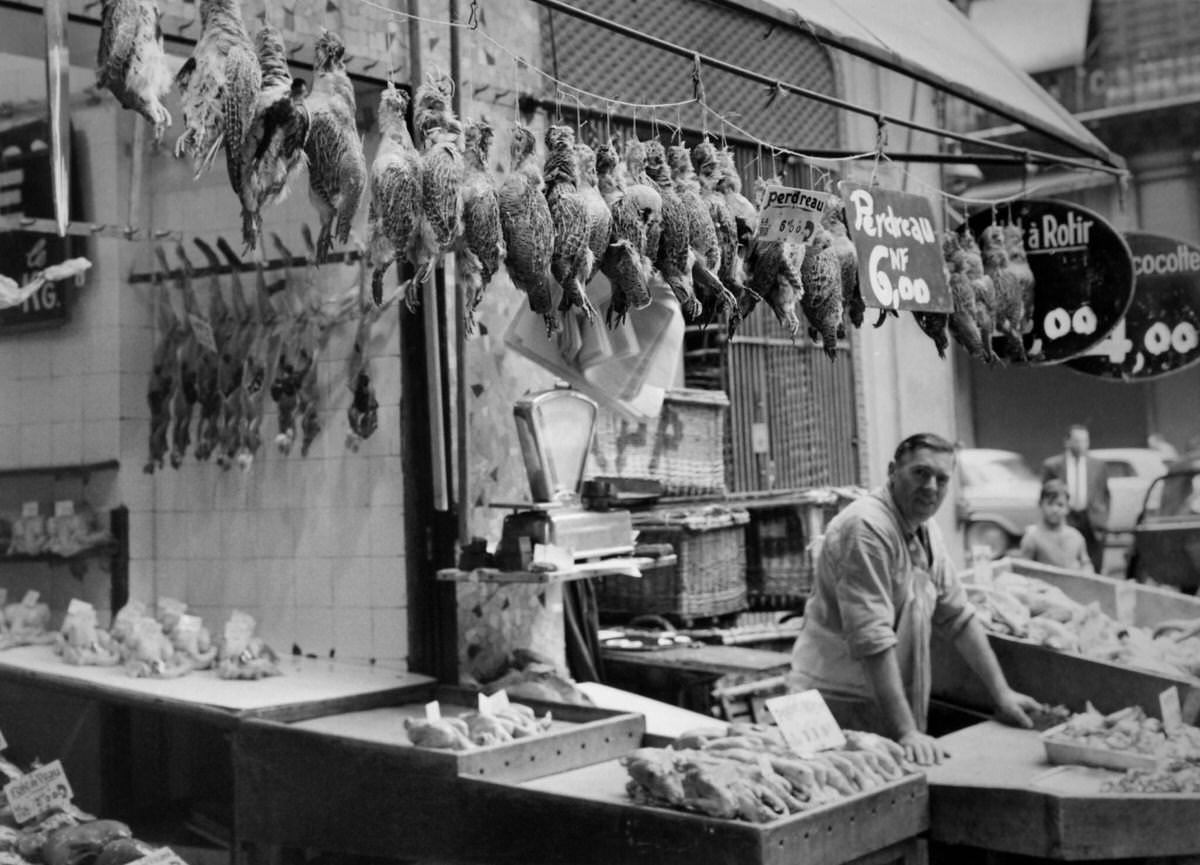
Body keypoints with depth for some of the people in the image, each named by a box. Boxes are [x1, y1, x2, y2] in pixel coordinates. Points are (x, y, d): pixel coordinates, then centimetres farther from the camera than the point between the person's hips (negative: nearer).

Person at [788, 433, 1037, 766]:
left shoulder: (926, 532, 9)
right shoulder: (866, 528, -20)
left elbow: (958, 617, 16)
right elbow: (872, 639, -25)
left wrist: (1001, 694, 12)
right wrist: (905, 732, -27)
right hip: (840, 705, -8)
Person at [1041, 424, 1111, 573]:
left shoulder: (1098, 465, 9)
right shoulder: (1052, 466, 2)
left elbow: (1105, 496, 12)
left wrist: (1101, 522, 3)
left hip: (1091, 522, 2)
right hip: (1065, 520, -2)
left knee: (1093, 571, 1)